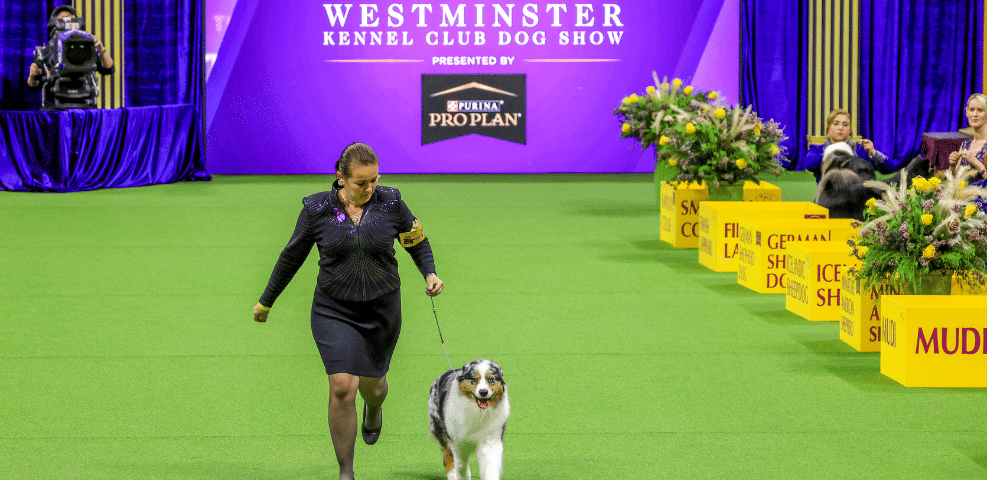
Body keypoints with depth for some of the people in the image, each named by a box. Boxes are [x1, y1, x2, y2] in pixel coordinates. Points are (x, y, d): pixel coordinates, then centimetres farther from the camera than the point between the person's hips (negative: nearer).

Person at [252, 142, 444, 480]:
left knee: (371, 385, 16)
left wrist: (430, 274, -11)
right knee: (342, 386, -16)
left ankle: (374, 406, 57)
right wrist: (266, 301, 13)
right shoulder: (317, 209, -10)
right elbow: (292, 257, 4)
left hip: (382, 310, 2)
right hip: (334, 310, -2)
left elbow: (418, 243, 8)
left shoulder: (390, 203, -7)